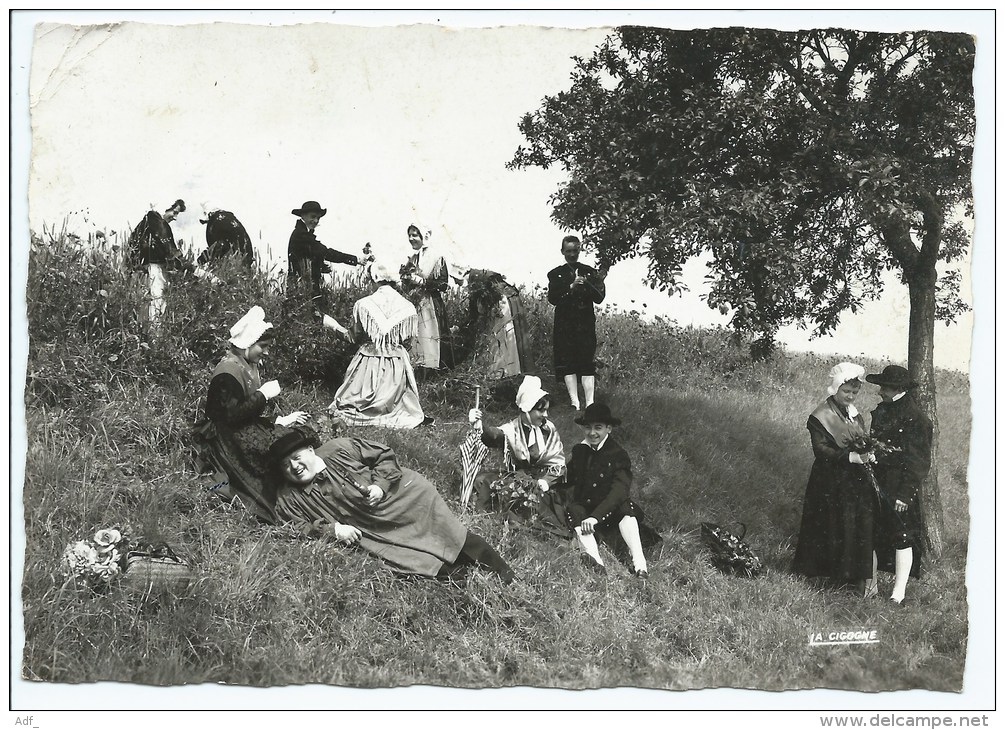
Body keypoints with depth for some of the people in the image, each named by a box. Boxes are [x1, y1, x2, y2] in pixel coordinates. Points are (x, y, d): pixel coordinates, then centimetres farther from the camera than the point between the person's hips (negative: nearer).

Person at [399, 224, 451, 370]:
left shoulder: (436, 258, -4)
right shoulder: (411, 260, 15)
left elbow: (442, 284, -9)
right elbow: (405, 288, 19)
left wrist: (420, 281, -15)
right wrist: (406, 279, -3)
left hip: (429, 305, -6)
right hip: (412, 304, 6)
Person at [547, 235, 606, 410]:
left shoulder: (590, 272, 10)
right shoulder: (556, 274, 9)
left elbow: (599, 299, 3)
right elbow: (552, 299, -5)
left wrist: (587, 285, -16)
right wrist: (571, 287, -17)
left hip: (586, 325, 0)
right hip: (564, 325, 0)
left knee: (588, 363, -6)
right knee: (567, 364, -3)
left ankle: (590, 403, -9)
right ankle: (574, 403, 0)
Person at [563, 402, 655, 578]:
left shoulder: (618, 455, -8)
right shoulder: (579, 451, 7)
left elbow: (619, 491, -21)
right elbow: (570, 484, 11)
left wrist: (595, 517, -32)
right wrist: (572, 504, -11)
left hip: (610, 511, -2)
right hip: (583, 509, 3)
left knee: (625, 505, -32)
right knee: (573, 510, -29)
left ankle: (639, 563, -41)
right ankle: (595, 561, -49)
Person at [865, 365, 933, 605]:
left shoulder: (915, 418, -16)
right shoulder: (882, 411, 6)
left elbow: (918, 461, -16)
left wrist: (905, 494, -17)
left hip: (901, 487, -8)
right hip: (879, 483, 8)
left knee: (902, 537, 1)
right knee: (873, 535, 13)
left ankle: (899, 593, 8)